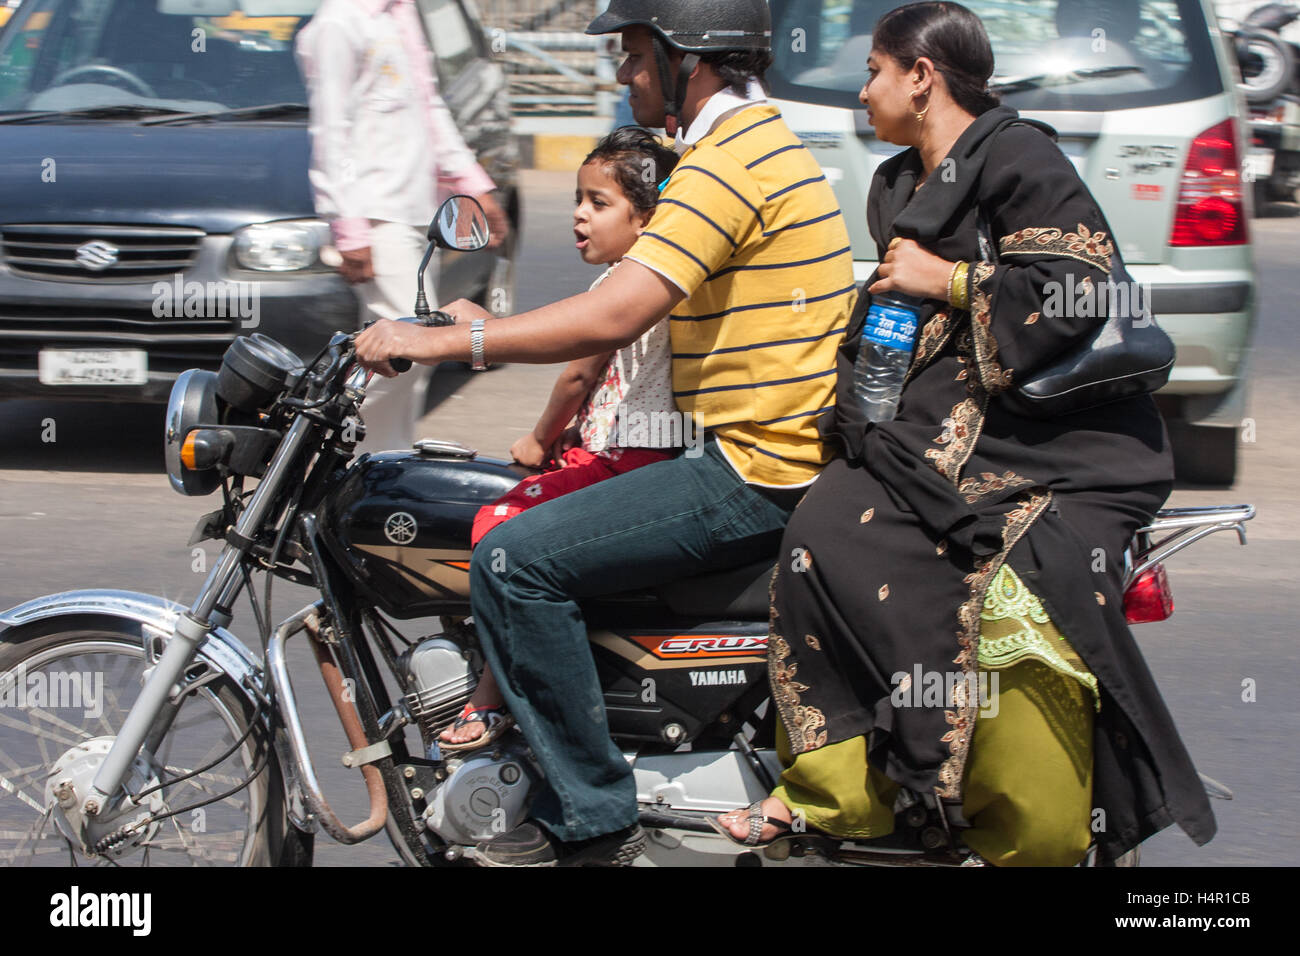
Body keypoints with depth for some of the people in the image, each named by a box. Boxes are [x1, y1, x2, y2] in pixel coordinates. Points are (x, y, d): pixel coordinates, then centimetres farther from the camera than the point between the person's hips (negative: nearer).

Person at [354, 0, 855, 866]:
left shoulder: (729, 161, -17)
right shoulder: (757, 137, 18)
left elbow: (613, 318, -25)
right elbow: (626, 316, 22)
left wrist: (441, 342, -19)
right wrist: (495, 332, 16)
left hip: (758, 476, -11)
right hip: (786, 460, 11)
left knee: (514, 561, -16)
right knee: (533, 531, 24)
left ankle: (593, 820, -12)